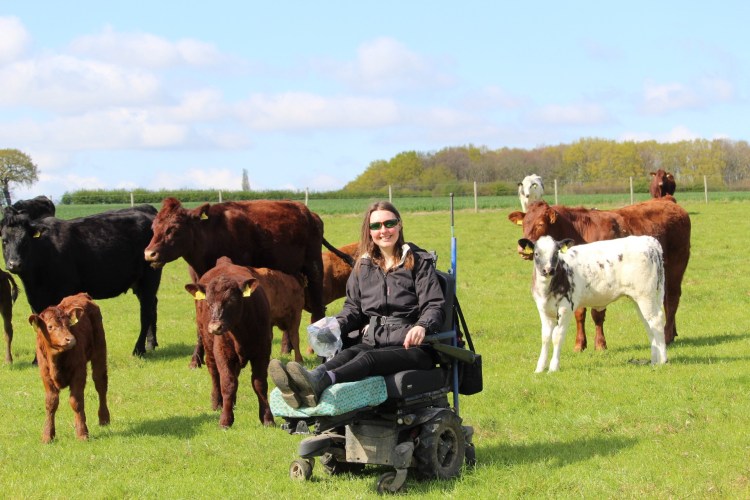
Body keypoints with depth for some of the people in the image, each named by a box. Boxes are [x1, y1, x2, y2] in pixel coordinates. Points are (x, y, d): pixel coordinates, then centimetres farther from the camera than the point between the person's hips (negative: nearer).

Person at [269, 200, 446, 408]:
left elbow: (434, 306, -2)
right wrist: (336, 325, -3)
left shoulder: (419, 261, 6)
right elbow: (353, 308, 21)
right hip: (373, 342, 4)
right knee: (348, 354, -32)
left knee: (369, 358, -36)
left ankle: (315, 383, -67)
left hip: (412, 347, -4)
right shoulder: (363, 266, 19)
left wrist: (422, 327, -26)